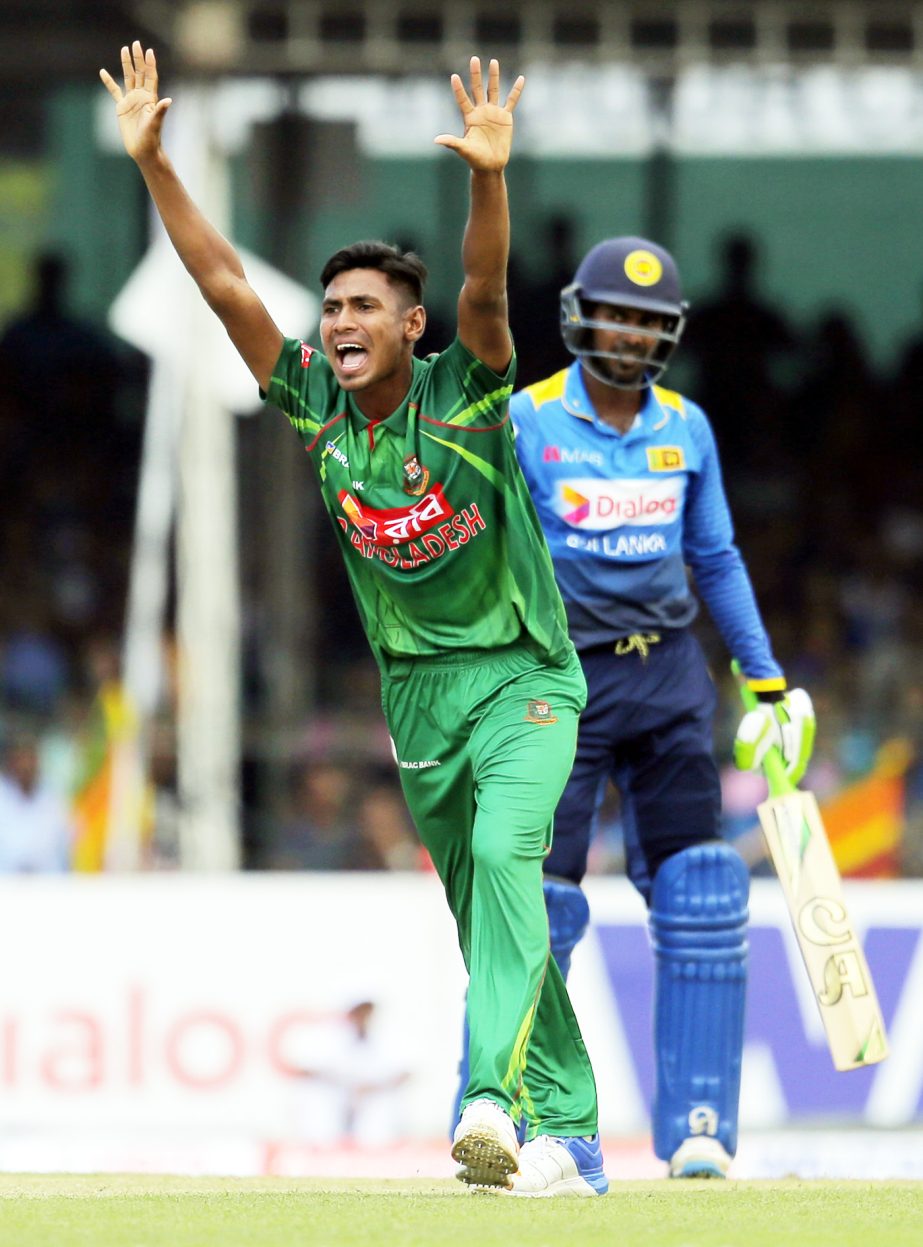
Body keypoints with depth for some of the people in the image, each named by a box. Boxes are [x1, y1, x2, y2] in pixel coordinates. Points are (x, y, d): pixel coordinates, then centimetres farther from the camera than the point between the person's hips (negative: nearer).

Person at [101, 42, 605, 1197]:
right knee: (486, 915, 8)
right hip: (419, 690, 5)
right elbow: (224, 284, -4)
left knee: (503, 853, -27)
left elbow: (484, 289, -30)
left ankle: (494, 1097, -38)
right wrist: (152, 160, -12)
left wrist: (488, 179, -48)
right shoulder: (317, 407, -1)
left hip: (524, 676, -5)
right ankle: (568, 1133, 16)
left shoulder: (464, 395, -12)